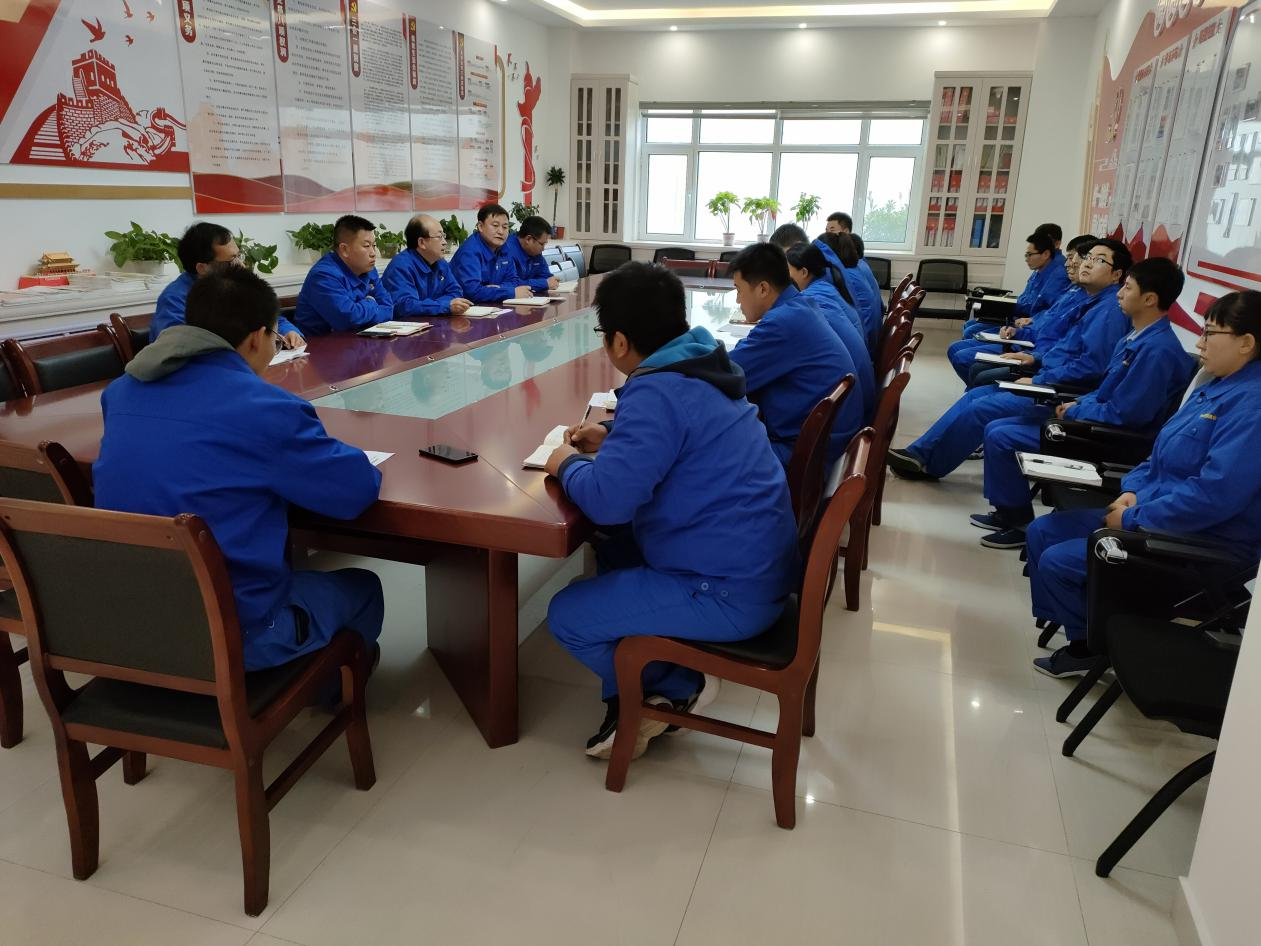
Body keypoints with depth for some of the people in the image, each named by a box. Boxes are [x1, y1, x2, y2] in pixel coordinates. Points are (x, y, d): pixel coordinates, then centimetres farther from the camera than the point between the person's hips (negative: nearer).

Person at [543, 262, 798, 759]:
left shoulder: (658, 392, -22)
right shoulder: (699, 368, 7)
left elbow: (606, 499, -28)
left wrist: (568, 464, -7)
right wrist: (613, 441, 15)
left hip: (730, 592, -10)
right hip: (756, 560, 10)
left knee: (566, 616, -4)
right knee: (613, 551, 25)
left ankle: (681, 688, 15)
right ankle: (631, 696, 24)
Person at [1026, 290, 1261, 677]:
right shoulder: (1216, 386, 11)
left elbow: (1214, 494, -30)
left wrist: (1134, 519, -21)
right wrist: (1132, 491, 0)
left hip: (1198, 542, -10)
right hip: (1151, 513, 10)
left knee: (1057, 562, -16)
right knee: (1042, 532, 5)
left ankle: (1092, 646, 11)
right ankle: (1085, 634, 14)